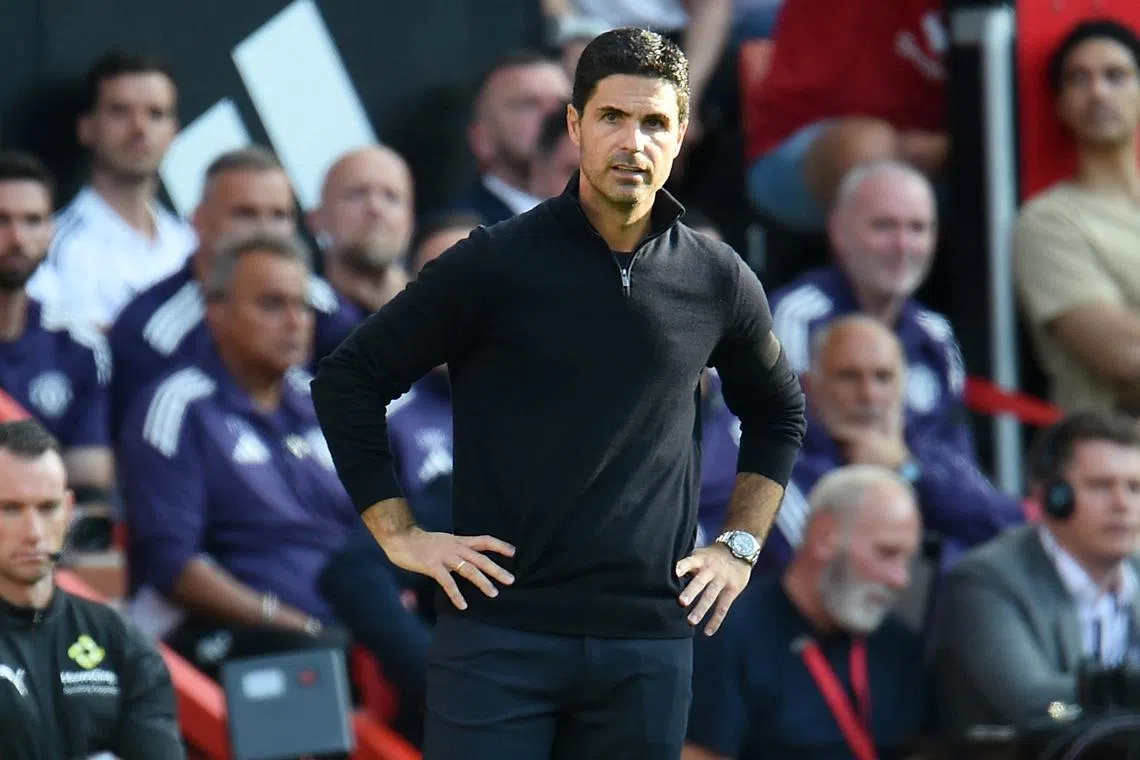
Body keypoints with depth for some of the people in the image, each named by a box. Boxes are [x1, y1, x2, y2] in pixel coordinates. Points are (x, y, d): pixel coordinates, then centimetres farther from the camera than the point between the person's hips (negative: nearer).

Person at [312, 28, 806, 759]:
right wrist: (399, 535, -1)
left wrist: (741, 545, 16)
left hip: (650, 643, 3)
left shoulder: (718, 281, 6)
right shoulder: (495, 265, -3)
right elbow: (349, 381, 3)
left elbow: (779, 412, 25)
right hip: (500, 633, -3)